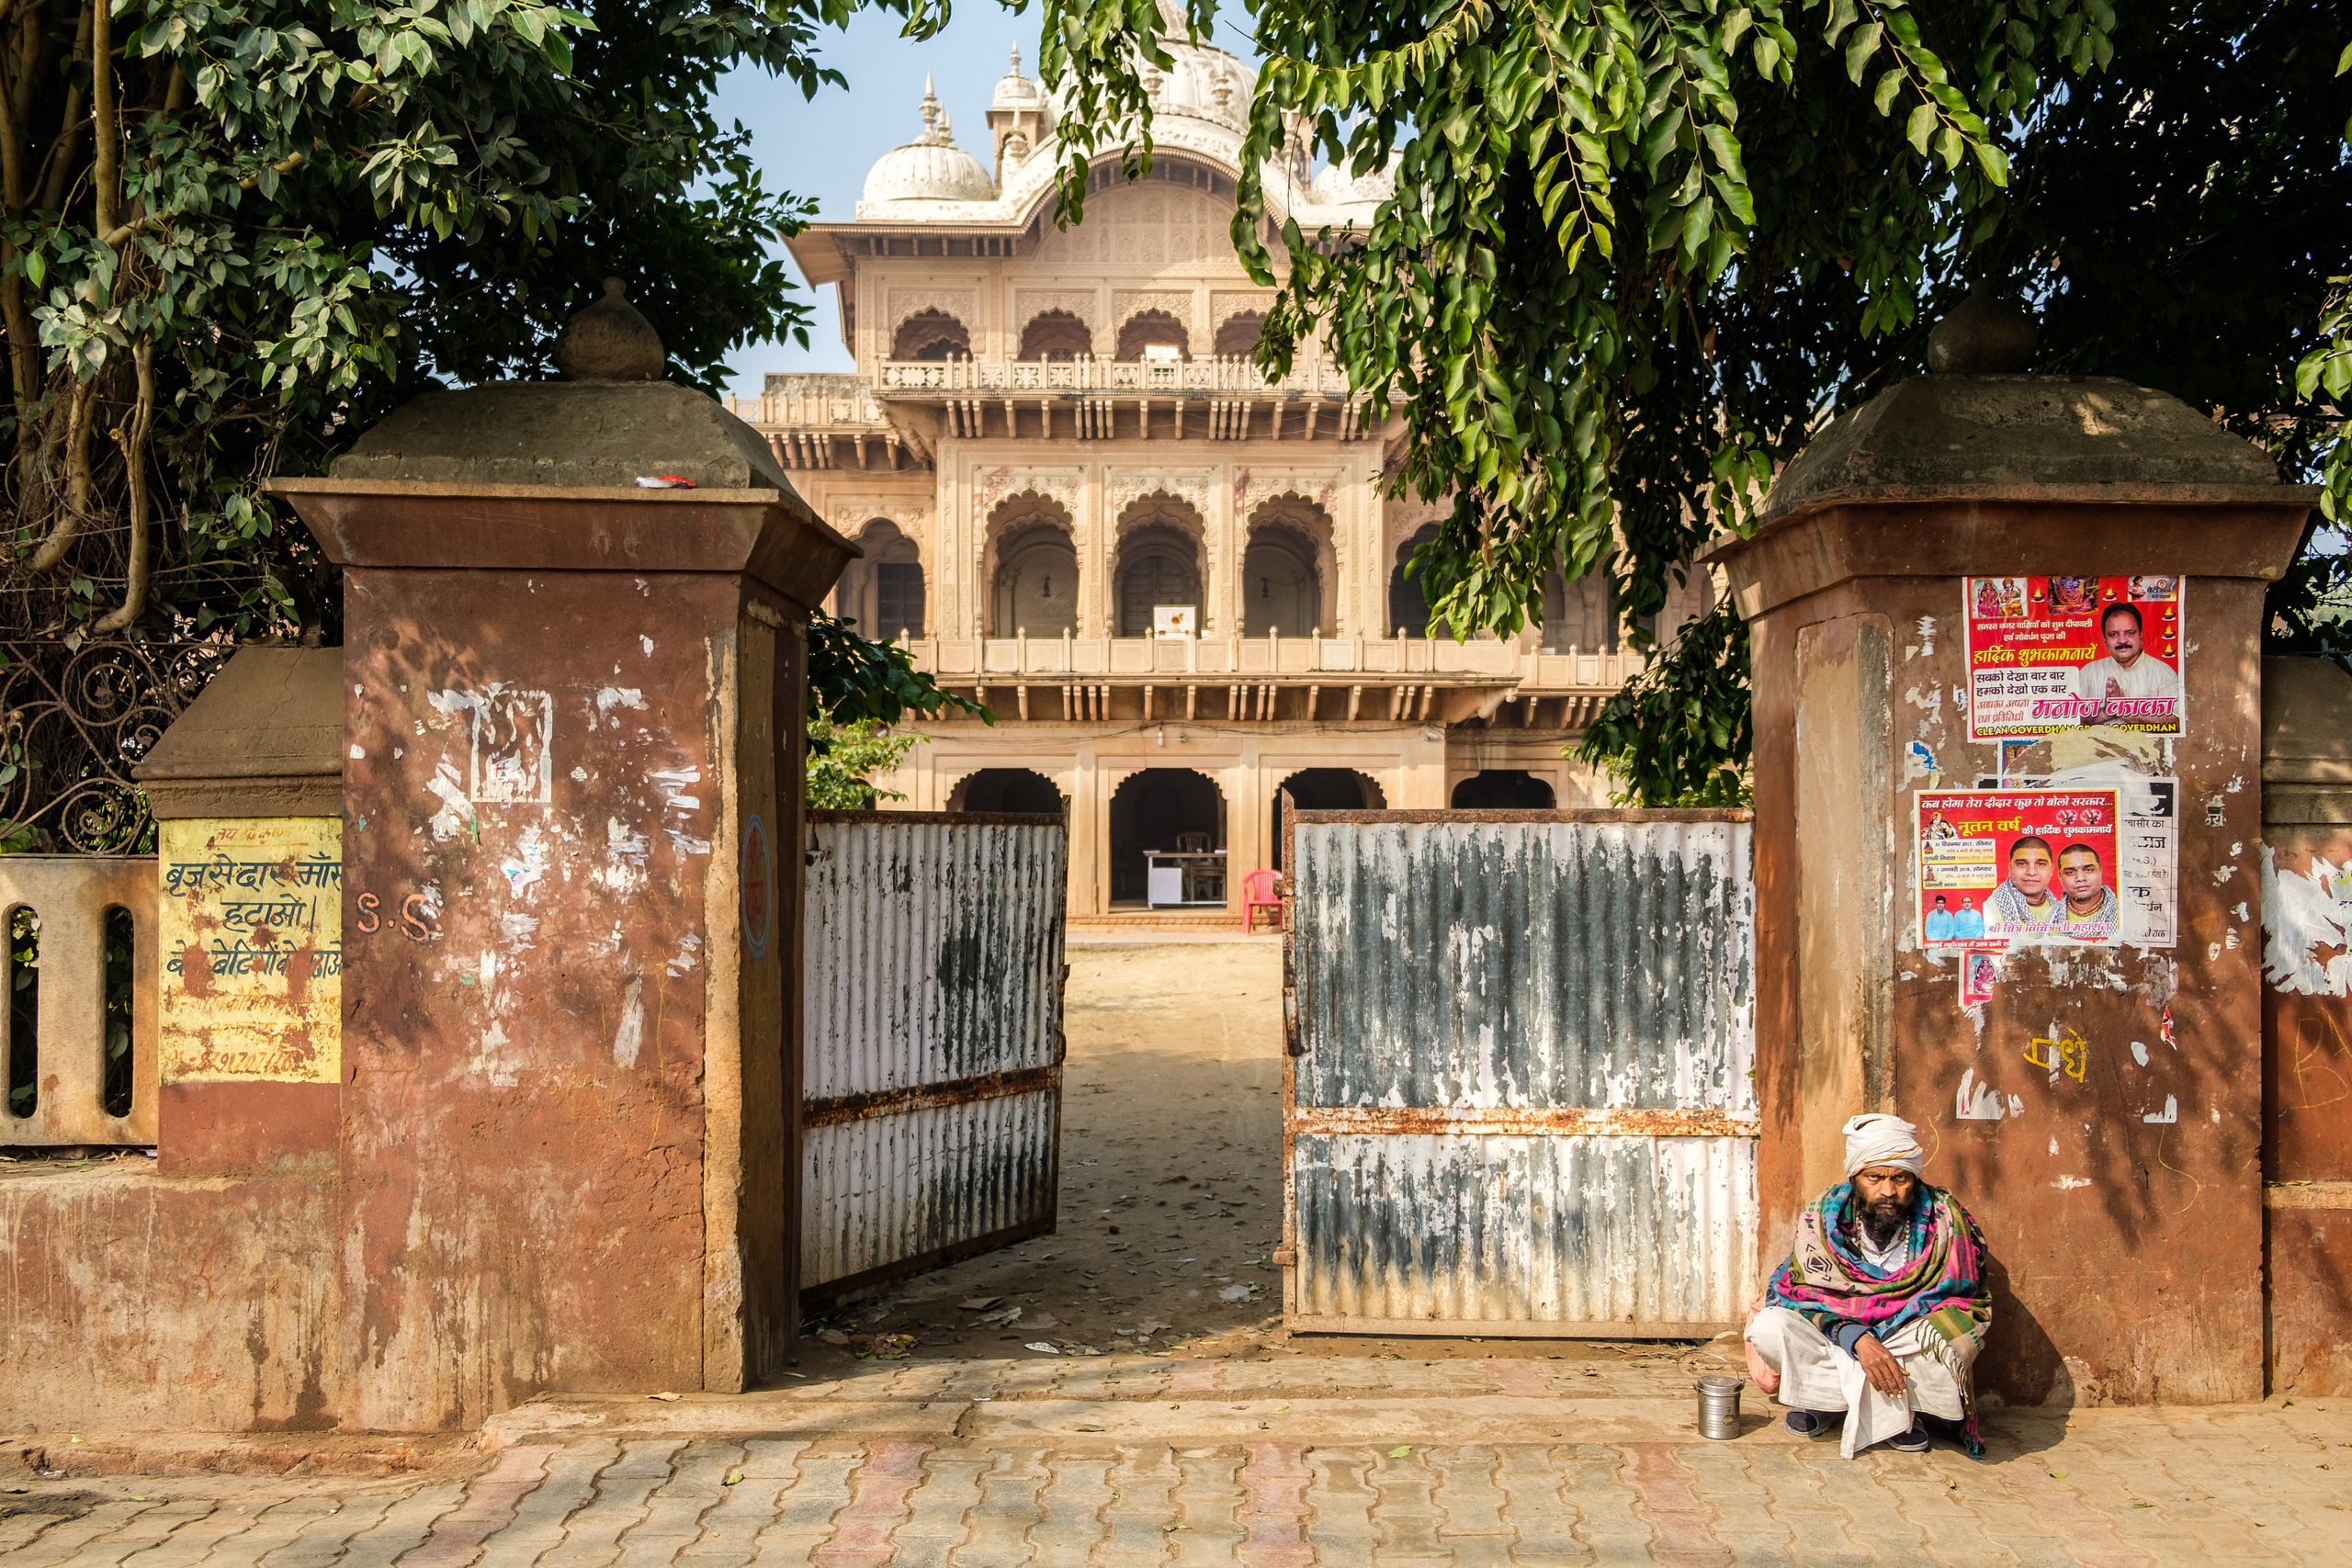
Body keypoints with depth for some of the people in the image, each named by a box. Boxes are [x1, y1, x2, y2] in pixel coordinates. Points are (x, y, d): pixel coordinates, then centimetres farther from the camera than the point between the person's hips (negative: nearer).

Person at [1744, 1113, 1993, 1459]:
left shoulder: (1945, 1218, -12)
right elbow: (1804, 1293, -9)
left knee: (1952, 1345, -35)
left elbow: (1967, 1300, -10)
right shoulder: (1822, 1216, -9)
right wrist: (1857, 1338, -28)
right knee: (1768, 1327, -26)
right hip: (1835, 1337, 1)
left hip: (1908, 1341, -1)